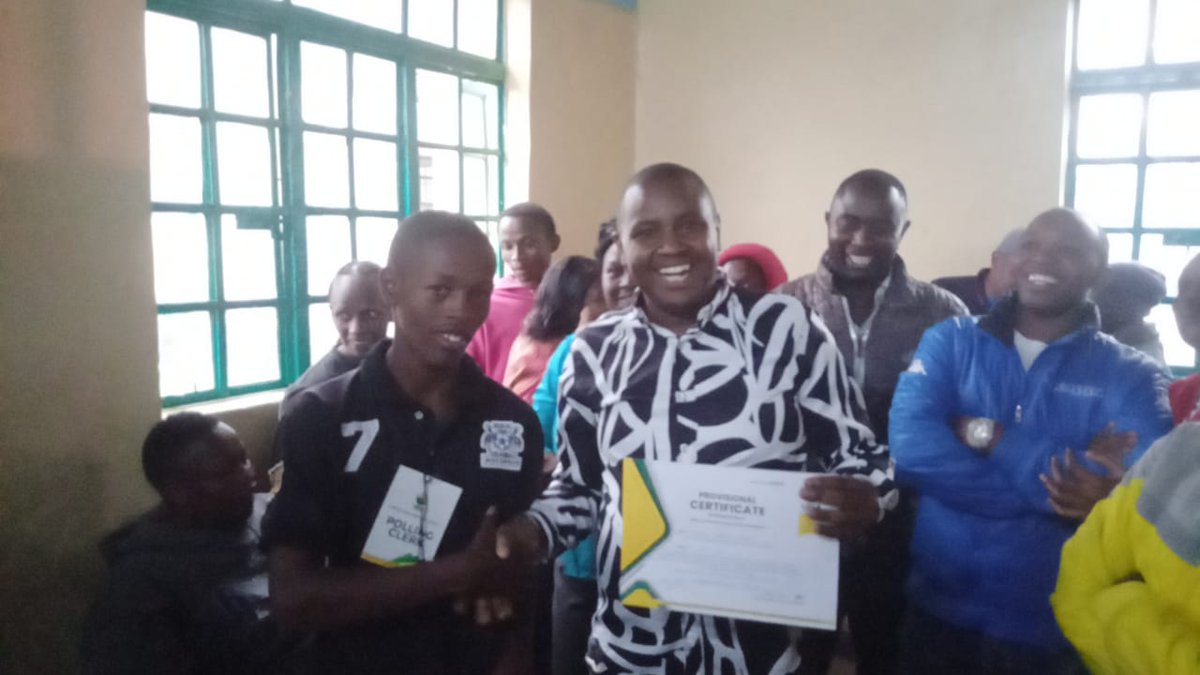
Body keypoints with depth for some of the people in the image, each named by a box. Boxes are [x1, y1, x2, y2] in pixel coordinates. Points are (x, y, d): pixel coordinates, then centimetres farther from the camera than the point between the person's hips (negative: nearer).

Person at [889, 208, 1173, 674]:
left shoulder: (1132, 377, -3)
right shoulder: (950, 341, -2)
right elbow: (911, 449, -17)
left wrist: (990, 437, -20)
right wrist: (1059, 485, -19)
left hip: (1052, 626, 0)